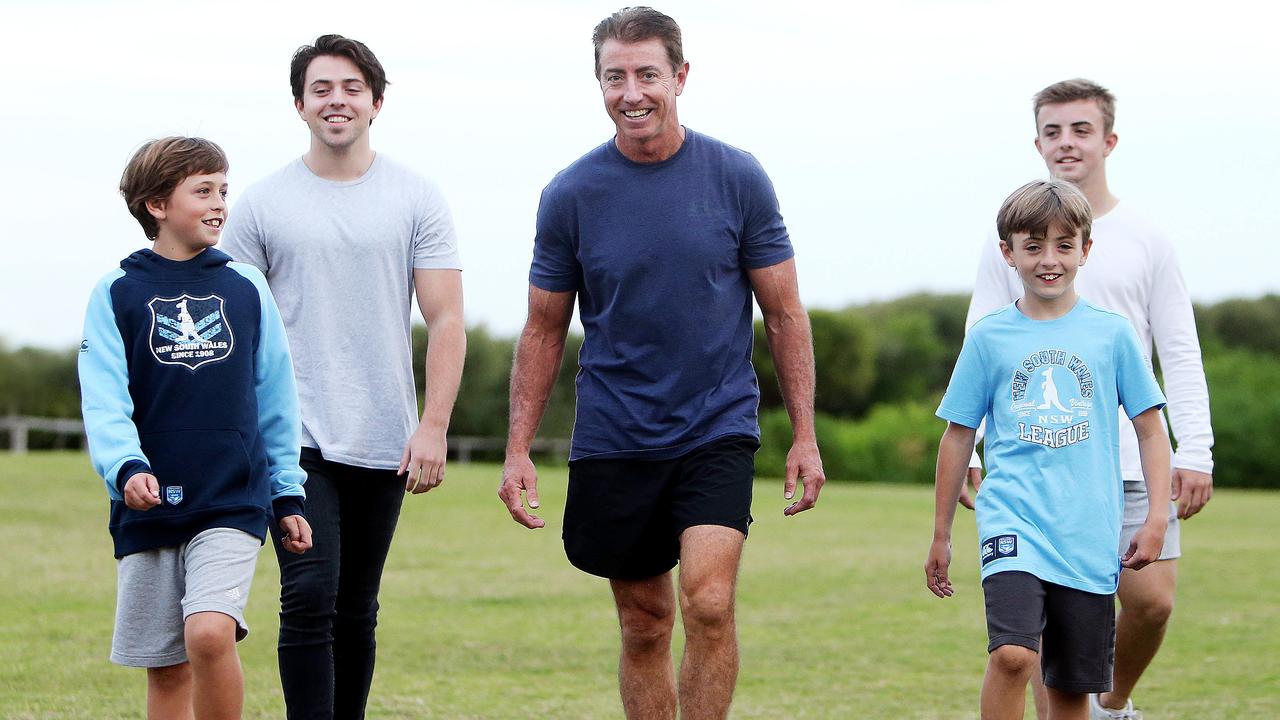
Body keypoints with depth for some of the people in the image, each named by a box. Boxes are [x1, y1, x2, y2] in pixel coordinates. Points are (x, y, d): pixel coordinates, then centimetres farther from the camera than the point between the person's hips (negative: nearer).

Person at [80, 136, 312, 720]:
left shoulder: (246, 289, 6)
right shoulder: (117, 294, 1)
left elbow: (275, 401, 12)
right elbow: (104, 402, -8)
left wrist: (287, 496, 12)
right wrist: (127, 468, -25)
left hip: (234, 503, 0)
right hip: (147, 510, 1)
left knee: (209, 634, -21)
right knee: (167, 671, 7)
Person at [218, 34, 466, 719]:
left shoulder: (416, 200, 5)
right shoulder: (261, 205, 4)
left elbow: (446, 321, 1)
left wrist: (433, 427, -8)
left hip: (384, 444, 2)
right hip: (294, 438, -1)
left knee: (356, 611, 10)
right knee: (309, 598, -14)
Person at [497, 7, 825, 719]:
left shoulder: (737, 178, -3)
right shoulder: (571, 194, -1)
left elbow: (785, 313, 3)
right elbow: (545, 329, 7)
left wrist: (805, 436, -1)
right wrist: (519, 449, 2)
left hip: (718, 428, -2)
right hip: (613, 440, 2)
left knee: (709, 602, -19)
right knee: (645, 626, 9)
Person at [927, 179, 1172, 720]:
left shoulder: (1111, 333, 5)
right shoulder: (989, 337, 4)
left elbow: (1151, 429, 9)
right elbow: (959, 437, 12)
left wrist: (1156, 518, -1)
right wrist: (940, 537, 15)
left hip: (1089, 534, 1)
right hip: (1012, 519, -1)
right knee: (1012, 654, -24)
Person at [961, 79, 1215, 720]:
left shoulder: (1145, 239, 7)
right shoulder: (1008, 240, 6)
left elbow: (1180, 355, 8)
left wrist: (1195, 453, -1)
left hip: (1134, 460, 1)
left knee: (1151, 600, -4)